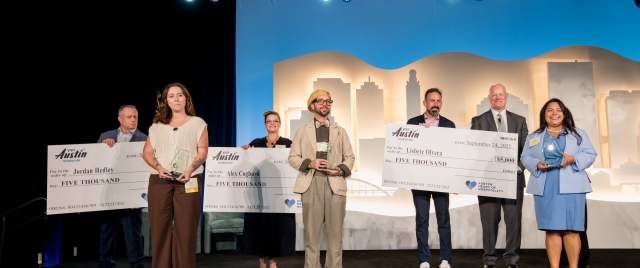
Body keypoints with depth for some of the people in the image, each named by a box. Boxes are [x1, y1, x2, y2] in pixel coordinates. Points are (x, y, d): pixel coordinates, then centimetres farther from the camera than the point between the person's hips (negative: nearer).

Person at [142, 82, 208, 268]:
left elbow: (202, 152, 1)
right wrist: (158, 167, -9)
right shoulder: (157, 126, 18)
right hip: (159, 181, 2)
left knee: (186, 228, -5)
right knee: (159, 228, 1)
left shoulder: (197, 123, 11)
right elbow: (147, 152, 11)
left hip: (187, 182, -2)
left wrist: (190, 169, -17)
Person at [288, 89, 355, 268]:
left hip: (335, 183, 1)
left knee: (335, 231, 0)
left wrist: (341, 169, -7)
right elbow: (293, 157, 8)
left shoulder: (340, 131, 18)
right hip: (311, 183, -1)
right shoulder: (303, 130, 13)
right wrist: (310, 163, -10)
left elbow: (350, 157, 13)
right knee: (311, 231, -1)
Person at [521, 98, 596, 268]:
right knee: (551, 230, -1)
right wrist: (537, 164, -9)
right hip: (545, 189, 1)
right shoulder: (533, 137, 17)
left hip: (571, 187, -1)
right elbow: (525, 158, 11)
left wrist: (573, 159, -11)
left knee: (571, 229, -5)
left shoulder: (578, 134, 14)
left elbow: (590, 155, 8)